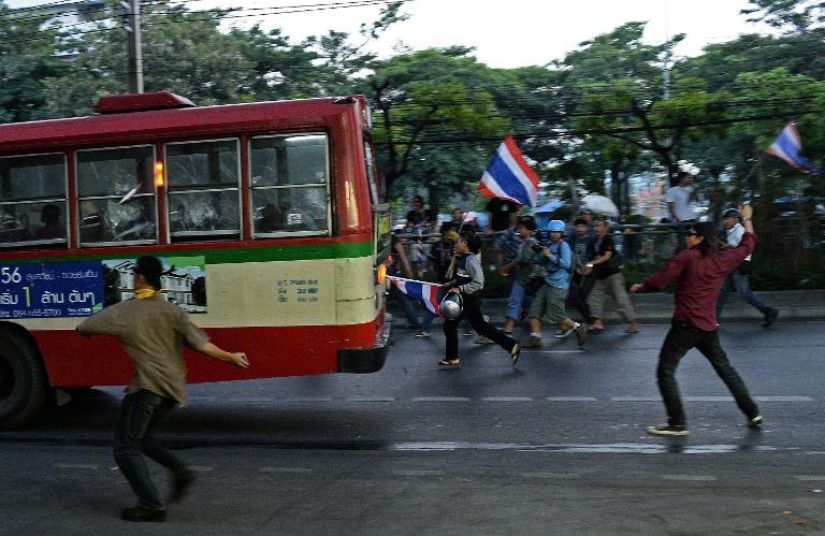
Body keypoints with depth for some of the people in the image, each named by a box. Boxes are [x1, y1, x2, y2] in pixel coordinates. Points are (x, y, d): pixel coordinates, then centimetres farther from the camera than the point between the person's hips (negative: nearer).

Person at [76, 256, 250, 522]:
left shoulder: (123, 311, 1)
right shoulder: (172, 311, 9)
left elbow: (85, 327, 12)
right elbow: (199, 343, -1)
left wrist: (83, 329, 36)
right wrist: (230, 357, 4)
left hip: (147, 385, -6)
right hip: (173, 389, 6)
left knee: (126, 447, 4)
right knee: (141, 436, 26)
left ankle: (151, 506, -1)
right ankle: (179, 470, 7)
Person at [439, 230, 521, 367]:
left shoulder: (471, 260, -20)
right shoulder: (463, 258, 10)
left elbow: (478, 282, -25)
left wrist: (460, 289, -25)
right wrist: (451, 284, 12)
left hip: (469, 299, -10)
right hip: (467, 299, 10)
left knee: (450, 324, 1)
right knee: (481, 326, 13)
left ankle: (452, 358, 13)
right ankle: (511, 346, 15)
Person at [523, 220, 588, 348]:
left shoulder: (563, 246, -10)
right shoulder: (549, 245, 12)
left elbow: (566, 264, -21)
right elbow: (540, 262, 16)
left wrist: (550, 256, -21)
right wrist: (540, 253, -4)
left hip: (559, 286, -8)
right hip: (547, 284, 8)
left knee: (555, 315, -4)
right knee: (535, 309, 0)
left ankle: (578, 327, 15)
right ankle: (535, 338, 5)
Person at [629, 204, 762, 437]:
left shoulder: (687, 257, -7)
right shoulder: (723, 260, 7)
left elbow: (659, 281, -13)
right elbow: (747, 244, 25)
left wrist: (640, 287, 5)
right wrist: (746, 218, 38)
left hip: (685, 326, -6)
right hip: (709, 328, 6)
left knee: (665, 370, -1)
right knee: (726, 370, 20)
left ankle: (677, 423, -7)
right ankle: (753, 414, 24)